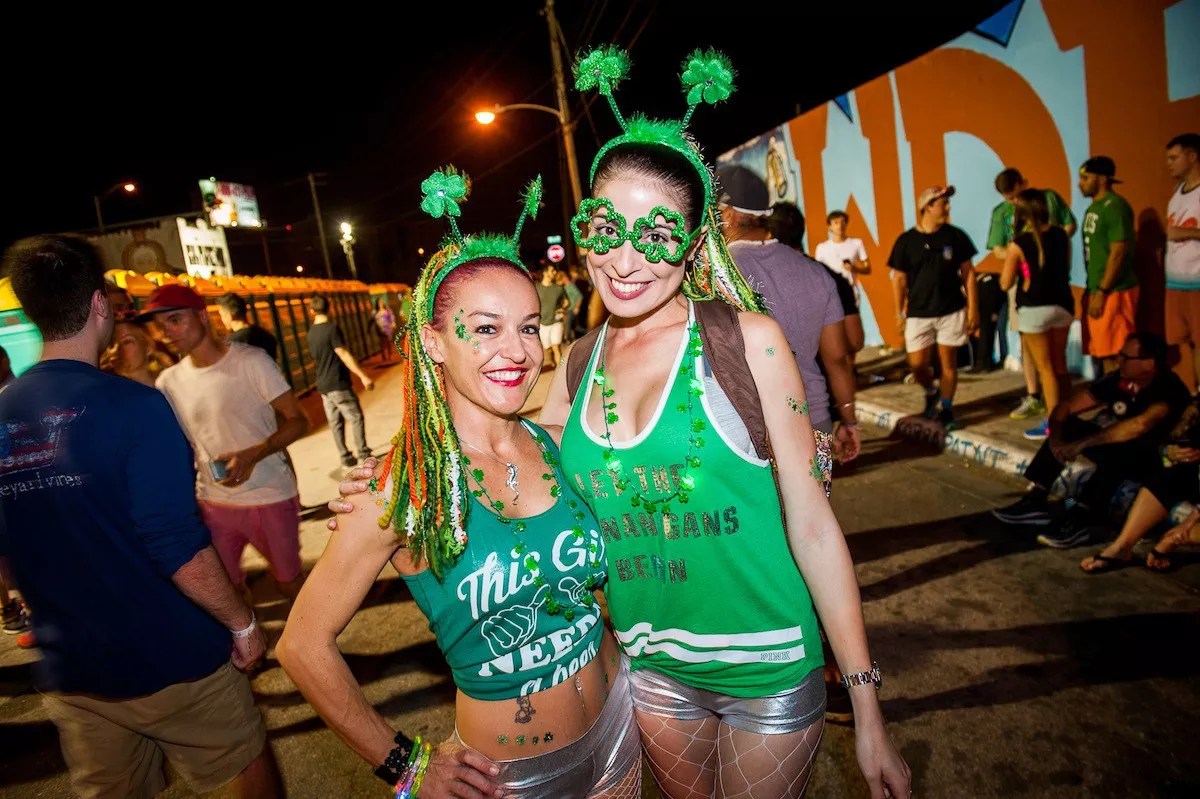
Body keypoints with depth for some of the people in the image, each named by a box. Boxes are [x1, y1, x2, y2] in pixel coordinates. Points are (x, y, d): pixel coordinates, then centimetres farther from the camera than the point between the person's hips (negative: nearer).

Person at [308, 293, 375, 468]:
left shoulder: (311, 333, 8)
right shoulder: (332, 328, -13)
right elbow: (343, 354, -20)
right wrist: (363, 376, -22)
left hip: (323, 385, 7)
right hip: (338, 383, -7)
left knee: (335, 422, 9)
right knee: (356, 417, 1)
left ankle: (345, 457, 12)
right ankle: (363, 453, 1)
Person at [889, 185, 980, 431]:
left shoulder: (955, 236, 0)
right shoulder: (906, 241, -3)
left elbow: (968, 272, 4)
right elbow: (899, 279, 2)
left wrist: (972, 308, 0)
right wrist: (900, 313, 2)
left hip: (951, 311, 1)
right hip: (918, 313, 0)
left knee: (948, 361, 4)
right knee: (917, 364, 0)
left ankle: (946, 408, 21)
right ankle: (931, 393, 31)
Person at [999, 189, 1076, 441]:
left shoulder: (1018, 245, -15)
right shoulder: (1061, 235, 0)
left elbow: (1005, 284, -9)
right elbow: (1066, 267, 13)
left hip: (1034, 310, -5)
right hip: (1062, 304, 5)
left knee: (1045, 369, 3)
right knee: (1060, 365, 18)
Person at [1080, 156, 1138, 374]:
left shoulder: (1115, 206, -13)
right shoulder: (1094, 207, 15)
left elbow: (1119, 252, -18)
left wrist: (1102, 292, -19)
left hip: (1114, 291, -9)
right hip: (1097, 290, 9)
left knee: (1113, 355, -6)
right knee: (1100, 352, 14)